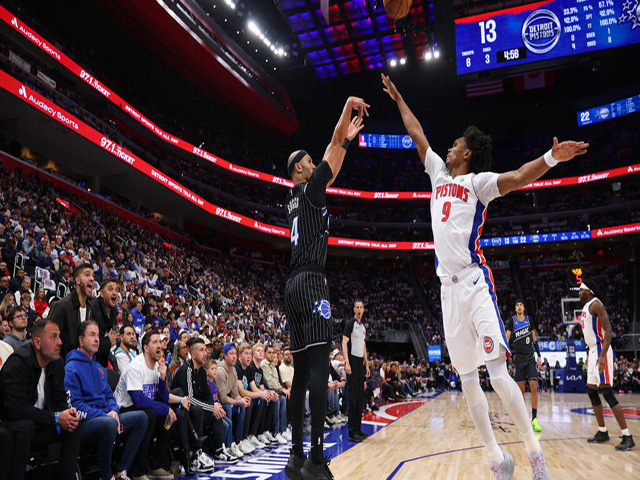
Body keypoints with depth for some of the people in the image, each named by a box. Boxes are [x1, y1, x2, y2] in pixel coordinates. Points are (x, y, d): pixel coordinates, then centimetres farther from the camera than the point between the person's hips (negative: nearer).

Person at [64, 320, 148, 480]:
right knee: (110, 424, -37)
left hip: (105, 417, 8)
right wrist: (105, 416, -20)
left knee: (141, 417, -7)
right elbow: (74, 404, -16)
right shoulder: (71, 368, -8)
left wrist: (113, 411, -2)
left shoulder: (99, 368, 19)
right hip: (84, 424, -8)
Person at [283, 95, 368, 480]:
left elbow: (333, 168, 34)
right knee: (319, 368, -14)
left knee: (302, 371, 8)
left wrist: (348, 139, 39)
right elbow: (333, 146, 3)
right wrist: (349, 106, 15)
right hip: (311, 283, -9)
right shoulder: (309, 188, 1)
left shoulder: (295, 198, 22)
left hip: (294, 286, 9)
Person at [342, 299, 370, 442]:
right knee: (352, 397, -7)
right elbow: (344, 343, -13)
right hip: (352, 362, -8)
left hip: (361, 363, 8)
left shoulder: (363, 327, 17)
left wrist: (366, 364, 19)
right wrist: (347, 363, -22)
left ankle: (358, 428, 19)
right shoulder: (350, 324, -7)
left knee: (360, 396, 11)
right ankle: (352, 432, -4)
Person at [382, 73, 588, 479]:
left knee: (498, 373, -11)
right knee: (467, 379, 6)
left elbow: (517, 177, -16)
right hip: (449, 287, 6)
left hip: (475, 282, -6)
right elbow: (417, 134, 28)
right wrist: (398, 99, 36)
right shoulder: (439, 174, 19)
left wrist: (551, 158, -33)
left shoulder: (478, 181, 2)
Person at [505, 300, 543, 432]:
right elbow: (507, 339, -6)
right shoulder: (511, 321, 0)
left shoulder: (529, 319, 9)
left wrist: (539, 356, 8)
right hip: (518, 358, -2)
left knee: (533, 387, -9)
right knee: (520, 389, 2)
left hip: (530, 357, 2)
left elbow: (534, 339, 14)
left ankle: (534, 419, -7)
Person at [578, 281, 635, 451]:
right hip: (593, 351, 10)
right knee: (592, 392, 12)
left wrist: (602, 356, -28)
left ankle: (627, 437, -9)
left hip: (601, 351, -10)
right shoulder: (586, 307, 17)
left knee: (607, 392, -13)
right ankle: (602, 433, 21)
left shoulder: (596, 304, -12)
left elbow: (608, 331, -20)